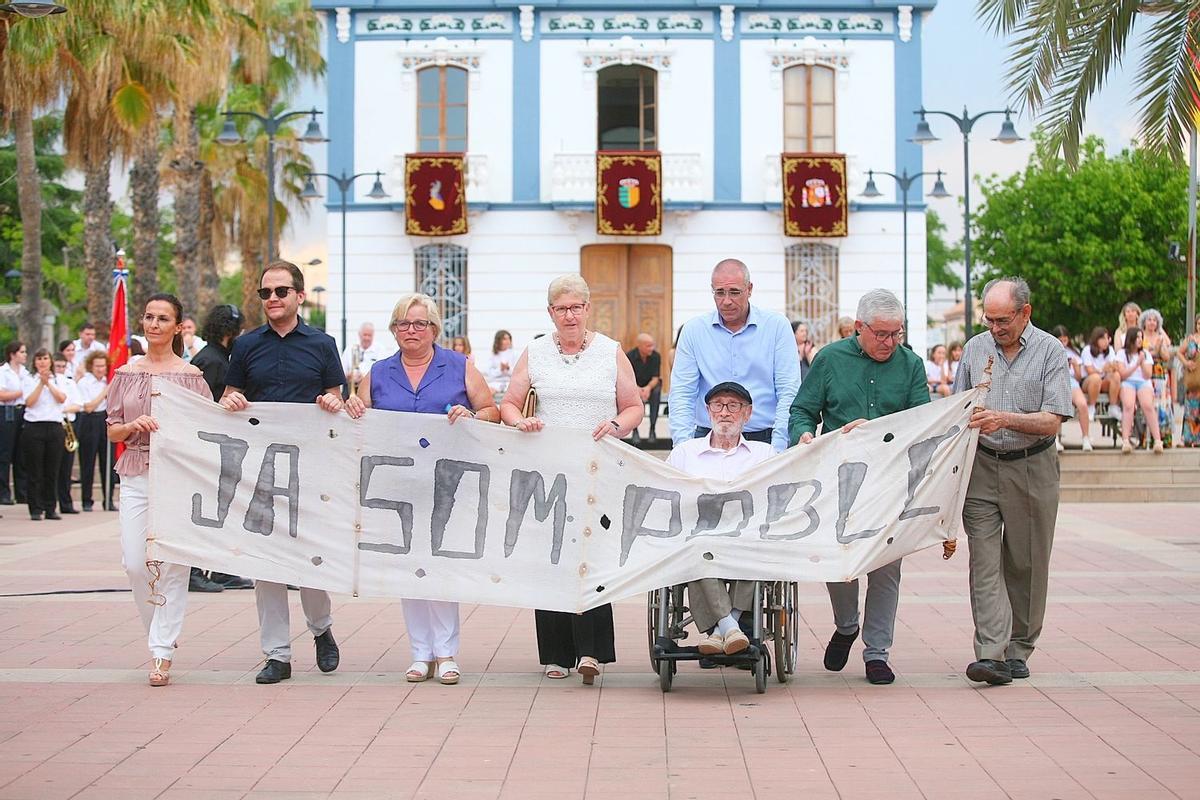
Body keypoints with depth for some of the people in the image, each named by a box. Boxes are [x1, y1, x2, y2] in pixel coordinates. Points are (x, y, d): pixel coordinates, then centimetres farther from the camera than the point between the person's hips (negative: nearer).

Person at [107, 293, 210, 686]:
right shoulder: (126, 375, 10)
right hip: (136, 476, 3)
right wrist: (134, 425, -8)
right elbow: (113, 432, 11)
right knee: (135, 564, -4)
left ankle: (162, 654, 0)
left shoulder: (190, 376, 2)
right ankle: (160, 634, 19)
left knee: (173, 565, -5)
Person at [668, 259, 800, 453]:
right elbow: (682, 394, 5)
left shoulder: (777, 325, 5)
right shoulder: (694, 330, 9)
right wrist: (683, 446, -9)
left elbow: (789, 392, 0)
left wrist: (777, 449, -10)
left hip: (764, 437, -1)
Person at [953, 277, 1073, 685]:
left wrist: (1004, 419, -23)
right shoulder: (975, 349, 7)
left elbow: (1051, 422, -10)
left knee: (1026, 565, 7)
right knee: (985, 562, -8)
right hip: (982, 466, 2)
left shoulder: (1049, 351, -4)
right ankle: (991, 655, -14)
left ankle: (1018, 650, 19)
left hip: (1032, 468, -2)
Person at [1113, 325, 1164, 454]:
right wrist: (1137, 364, -4)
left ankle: (1158, 441, -36)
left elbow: (1147, 375, 8)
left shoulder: (1146, 354, 18)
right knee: (1128, 406, -34)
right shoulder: (1122, 353, 11)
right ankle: (1125, 441, -42)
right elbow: (1122, 375, 1)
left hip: (1144, 383, 2)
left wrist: (1143, 362, -5)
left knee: (1148, 405, -31)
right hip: (1127, 383, -2)